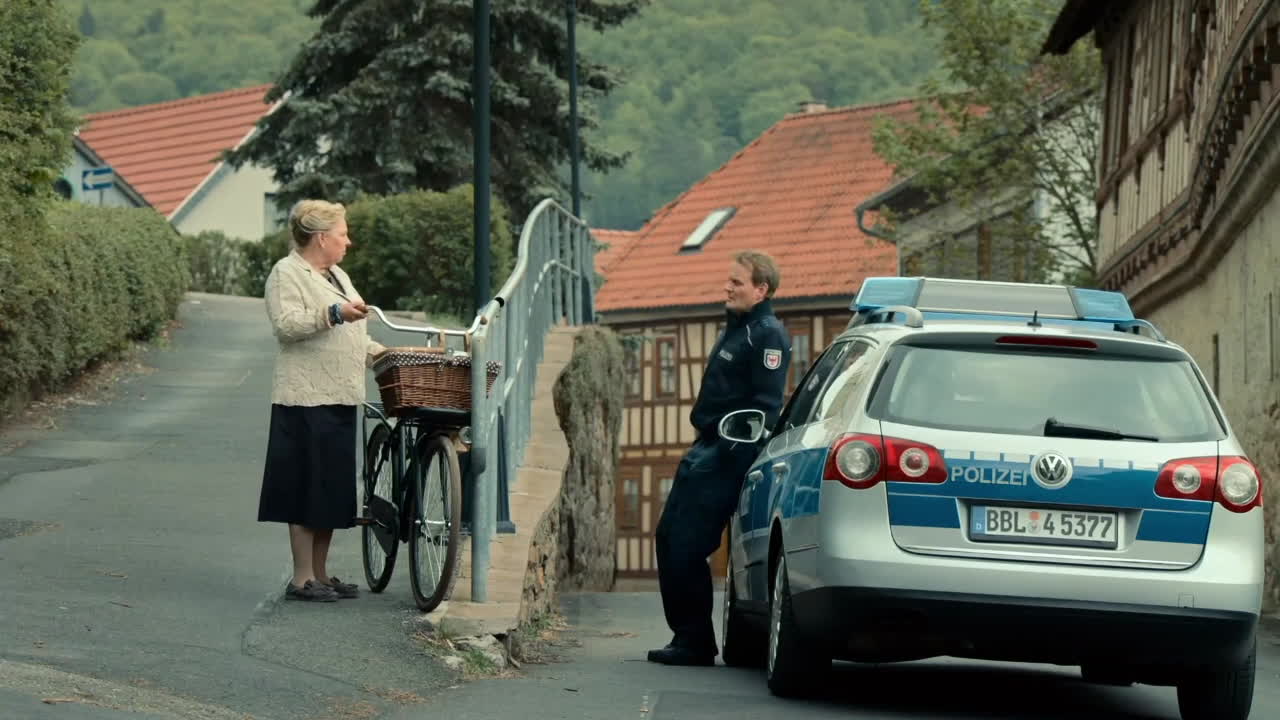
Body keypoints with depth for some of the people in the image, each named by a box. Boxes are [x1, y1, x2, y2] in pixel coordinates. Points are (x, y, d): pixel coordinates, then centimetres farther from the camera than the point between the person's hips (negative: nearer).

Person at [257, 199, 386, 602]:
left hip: (340, 401, 9)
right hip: (307, 401, -9)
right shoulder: (287, 274, -6)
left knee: (333, 490, 10)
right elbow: (286, 324, -21)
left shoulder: (335, 276, 22)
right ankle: (302, 579, -3)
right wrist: (334, 313, -29)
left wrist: (381, 354, 18)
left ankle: (320, 574, 16)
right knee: (308, 490, -6)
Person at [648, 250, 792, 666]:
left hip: (729, 456, -11)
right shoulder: (736, 329, 19)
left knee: (687, 545, -12)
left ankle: (696, 643, -5)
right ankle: (686, 636, 16)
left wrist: (734, 452, -24)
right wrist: (706, 443, 19)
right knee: (669, 537, 10)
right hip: (707, 449, 11)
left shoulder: (767, 335, -12)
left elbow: (766, 403, -19)